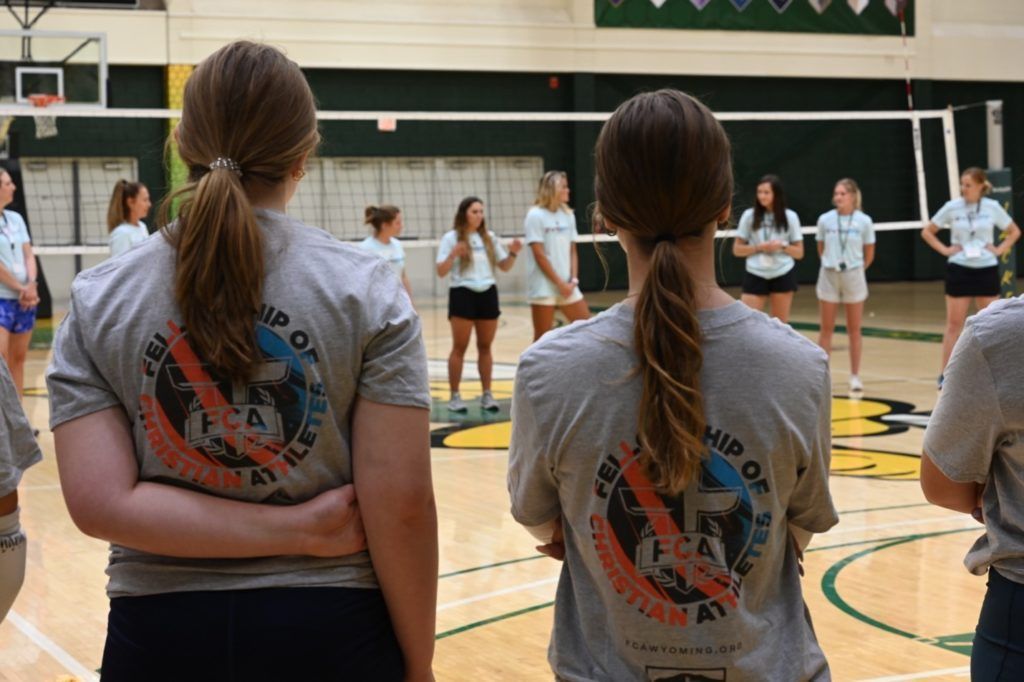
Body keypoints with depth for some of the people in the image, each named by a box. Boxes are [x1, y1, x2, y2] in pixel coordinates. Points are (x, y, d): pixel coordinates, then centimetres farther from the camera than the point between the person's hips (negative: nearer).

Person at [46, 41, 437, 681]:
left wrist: (296, 530, -9)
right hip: (331, 629, -1)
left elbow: (98, 500, -11)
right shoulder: (366, 291, -8)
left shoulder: (96, 302, -2)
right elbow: (400, 503, -12)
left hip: (161, 630, 2)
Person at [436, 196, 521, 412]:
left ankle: (487, 395, 13)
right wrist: (453, 255, -25)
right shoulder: (451, 238, -3)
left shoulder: (489, 238, 11)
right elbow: (441, 272, -9)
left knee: (485, 346, 7)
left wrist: (513, 253, -5)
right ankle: (455, 397, 3)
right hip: (463, 295, -4)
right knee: (460, 348, -2)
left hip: (487, 294, 4)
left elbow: (505, 266, 14)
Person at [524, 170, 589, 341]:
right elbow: (539, 255, -13)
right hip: (543, 287, -6)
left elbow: (572, 251, 12)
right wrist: (559, 283, -13)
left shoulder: (568, 215, 9)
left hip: (567, 286, 6)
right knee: (542, 338, -1)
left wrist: (573, 279, -2)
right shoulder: (535, 216, -9)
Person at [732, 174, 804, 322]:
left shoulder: (790, 216, 0)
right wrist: (758, 247, -13)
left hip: (783, 275, 0)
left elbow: (799, 253, 4)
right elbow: (737, 250, 3)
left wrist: (782, 246, -14)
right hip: (755, 276, 0)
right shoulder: (749, 215, -1)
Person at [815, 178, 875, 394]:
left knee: (854, 329, 5)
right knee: (826, 329, 4)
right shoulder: (825, 220, -2)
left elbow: (869, 255, 4)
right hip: (829, 276, 1)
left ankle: (855, 376, 11)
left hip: (854, 277, -1)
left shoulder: (864, 221, -5)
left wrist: (855, 269, 12)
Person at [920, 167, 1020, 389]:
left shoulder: (992, 207, 0)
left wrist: (999, 249, -2)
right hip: (959, 269, -1)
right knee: (954, 323, 1)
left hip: (986, 269, 1)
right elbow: (927, 232, 7)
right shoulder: (952, 207, -2)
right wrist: (944, 249, -4)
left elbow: (1014, 231, 11)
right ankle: (945, 374, 4)